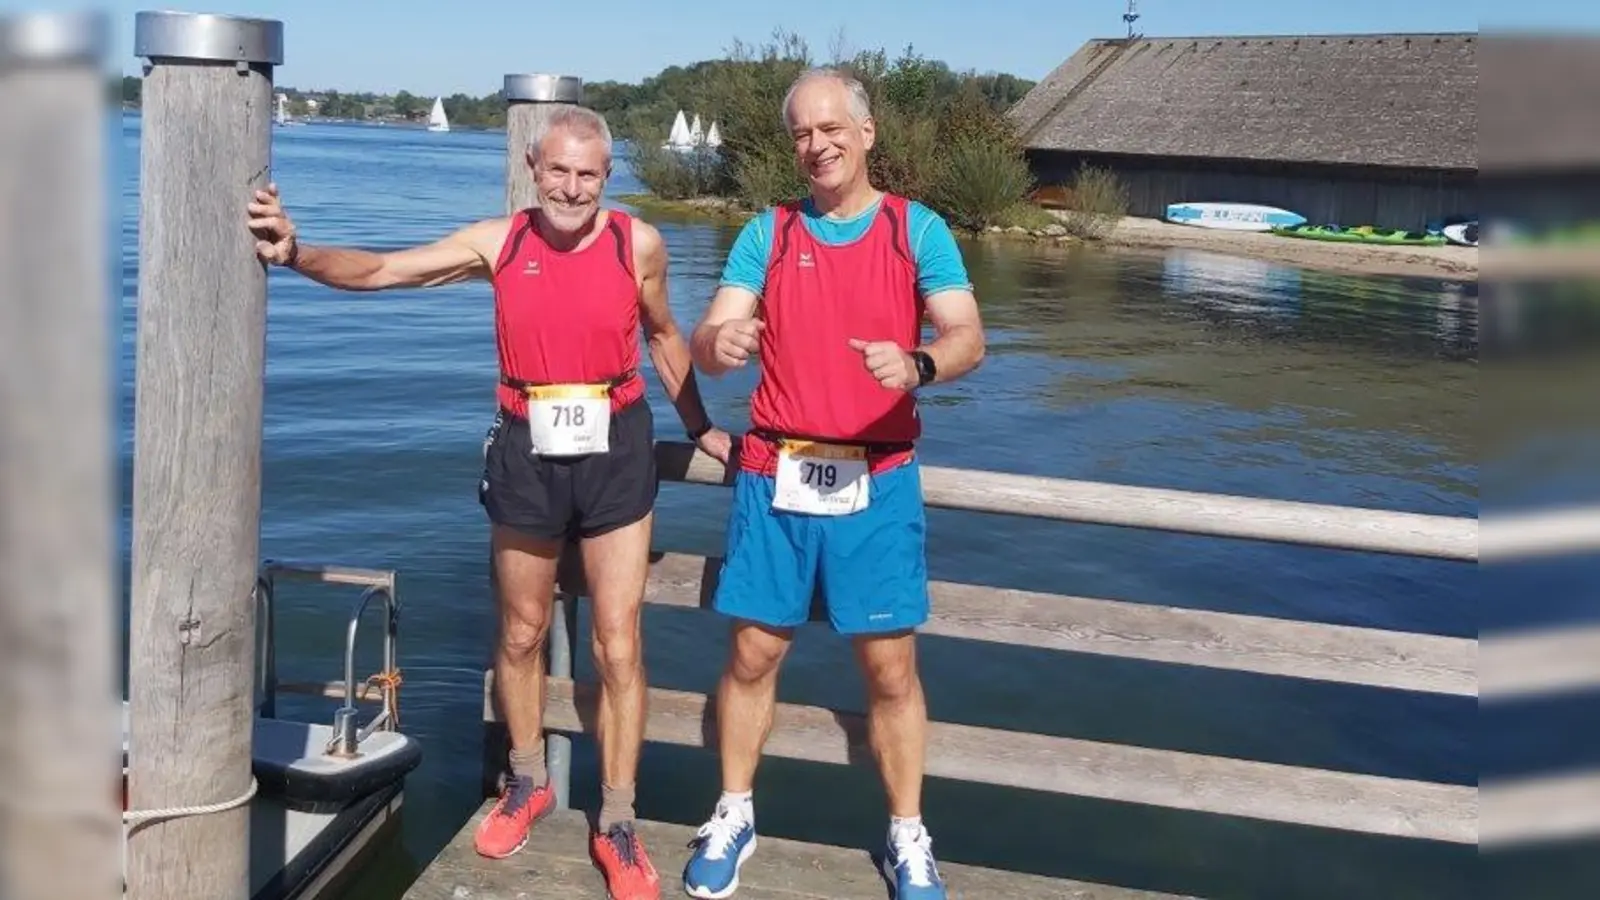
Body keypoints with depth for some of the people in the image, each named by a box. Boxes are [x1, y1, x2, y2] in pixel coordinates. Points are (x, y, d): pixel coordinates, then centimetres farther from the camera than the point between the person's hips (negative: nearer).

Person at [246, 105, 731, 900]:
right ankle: (527, 783, 38)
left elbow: (663, 337, 11)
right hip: (526, 452, 2)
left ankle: (617, 826, 14)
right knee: (521, 635, 16)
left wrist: (697, 427, 17)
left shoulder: (638, 244, -5)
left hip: (614, 451, -1)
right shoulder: (497, 242, -4)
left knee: (618, 644, 1)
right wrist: (296, 254, -23)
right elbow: (380, 270, -7)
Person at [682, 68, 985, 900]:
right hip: (775, 473, 2)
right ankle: (734, 815, 24)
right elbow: (709, 340, -3)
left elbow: (968, 339, -8)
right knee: (753, 653, 7)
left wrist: (917, 363, -31)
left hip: (876, 478, -1)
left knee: (891, 666, 2)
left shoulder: (919, 230, 2)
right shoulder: (765, 234, 6)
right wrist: (719, 342, -28)